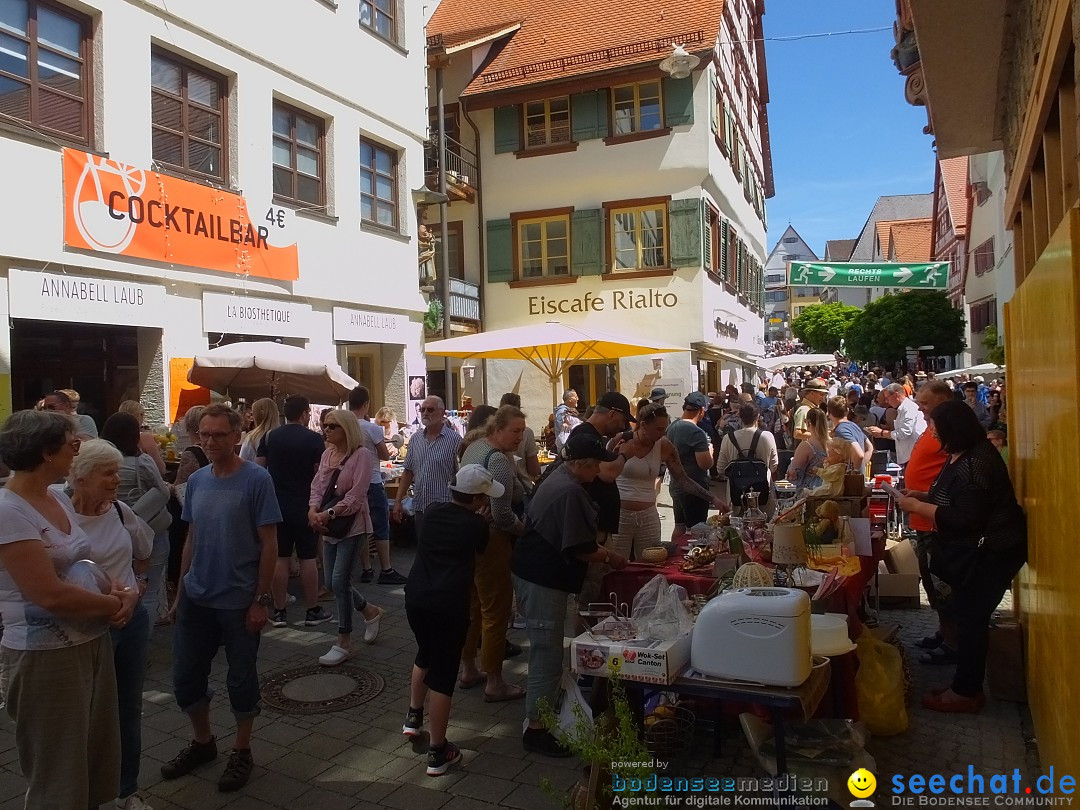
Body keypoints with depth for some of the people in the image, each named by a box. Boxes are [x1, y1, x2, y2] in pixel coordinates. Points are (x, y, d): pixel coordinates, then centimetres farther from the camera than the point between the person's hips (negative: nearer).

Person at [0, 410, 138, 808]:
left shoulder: (59, 500, 5)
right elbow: (51, 594, -26)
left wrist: (121, 592, -6)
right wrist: (115, 603, -12)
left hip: (93, 644, 8)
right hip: (45, 655, -8)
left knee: (95, 757, 21)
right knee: (58, 778, 11)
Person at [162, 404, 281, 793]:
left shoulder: (257, 479, -13)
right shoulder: (197, 480, 3)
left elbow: (269, 544, -13)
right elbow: (191, 539, 11)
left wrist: (261, 599, -14)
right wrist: (180, 592, 12)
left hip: (239, 601, -5)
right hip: (195, 599, 5)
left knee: (241, 678, 10)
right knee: (185, 676, 14)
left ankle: (241, 752, 29)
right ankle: (202, 742, 37)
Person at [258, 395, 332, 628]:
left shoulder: (268, 437, 2)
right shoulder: (314, 439, -8)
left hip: (277, 506, 3)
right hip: (305, 507, -3)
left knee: (280, 559, 7)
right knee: (307, 559, 4)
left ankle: (279, 611, 12)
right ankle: (313, 610, 12)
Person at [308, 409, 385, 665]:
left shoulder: (361, 454, -13)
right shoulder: (327, 454, 9)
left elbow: (356, 495, -18)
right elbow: (317, 485, 4)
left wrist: (329, 514, -23)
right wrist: (313, 510, -14)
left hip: (353, 525, -7)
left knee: (339, 580, -9)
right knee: (333, 582, 11)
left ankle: (344, 642, 5)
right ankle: (370, 611, 34)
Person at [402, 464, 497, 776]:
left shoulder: (433, 512, 9)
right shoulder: (476, 524, -4)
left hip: (415, 597, 6)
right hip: (448, 603, -6)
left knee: (425, 653, 29)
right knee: (443, 672, 3)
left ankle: (413, 717, 41)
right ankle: (438, 751, 10)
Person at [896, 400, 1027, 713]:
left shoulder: (975, 464, -25)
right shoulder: (965, 455, 8)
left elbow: (965, 518, -28)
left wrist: (918, 507, -21)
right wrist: (923, 497, 6)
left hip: (992, 554, -10)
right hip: (979, 550, 10)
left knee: (970, 618, -2)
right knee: (963, 614, 16)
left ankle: (966, 692, 12)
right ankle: (967, 684, 28)